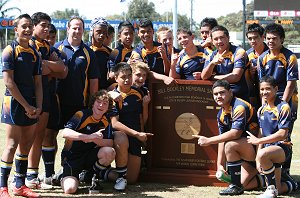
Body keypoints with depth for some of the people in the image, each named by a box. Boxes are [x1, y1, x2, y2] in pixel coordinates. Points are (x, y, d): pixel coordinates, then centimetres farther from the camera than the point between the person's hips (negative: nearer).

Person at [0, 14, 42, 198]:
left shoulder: (34, 53, 12)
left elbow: (38, 83, 13)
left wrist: (38, 107, -1)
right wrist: (26, 106, -13)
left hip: (31, 105, 6)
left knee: (26, 144, 9)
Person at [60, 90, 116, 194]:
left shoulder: (106, 120, 0)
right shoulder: (81, 115, -15)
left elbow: (110, 143, -11)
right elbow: (65, 133, -29)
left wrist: (95, 139, -31)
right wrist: (89, 137, -38)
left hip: (90, 156, 3)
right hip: (72, 157, -3)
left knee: (109, 152, -28)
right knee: (69, 189, -25)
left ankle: (95, 179, -2)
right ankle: (64, 176, 13)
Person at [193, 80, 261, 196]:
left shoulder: (239, 107, -20)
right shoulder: (221, 114, 8)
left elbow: (235, 133, -31)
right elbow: (222, 140, 8)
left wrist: (208, 140, -27)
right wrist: (220, 164, -1)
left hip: (257, 146, -9)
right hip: (247, 155, 9)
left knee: (230, 145, -30)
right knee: (242, 184, 0)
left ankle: (236, 186, -20)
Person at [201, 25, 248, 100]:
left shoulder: (238, 52, -5)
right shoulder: (212, 55, 12)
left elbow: (235, 77, -13)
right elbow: (204, 77, 2)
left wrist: (213, 77, -3)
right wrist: (212, 63, -17)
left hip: (238, 96, -5)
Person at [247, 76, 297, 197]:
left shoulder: (283, 107, -11)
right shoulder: (261, 110, 11)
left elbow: (282, 134, -18)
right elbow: (262, 135, 11)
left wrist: (258, 141, -15)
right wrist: (258, 158, -1)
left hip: (282, 147, -7)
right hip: (268, 148, 7)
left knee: (263, 154, -39)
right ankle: (291, 185, 36)